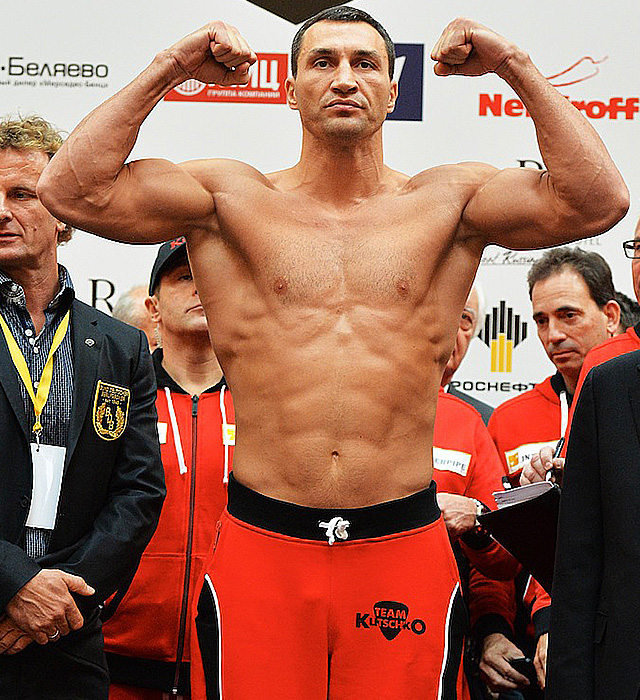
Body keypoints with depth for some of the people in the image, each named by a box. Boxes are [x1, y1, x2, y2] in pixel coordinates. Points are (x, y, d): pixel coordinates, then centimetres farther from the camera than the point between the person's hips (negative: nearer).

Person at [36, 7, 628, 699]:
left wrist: (516, 68, -4)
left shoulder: (448, 201, 7)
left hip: (404, 551, 1)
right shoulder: (232, 199, 5)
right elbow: (73, 190, -4)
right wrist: (169, 69, -3)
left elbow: (596, 201, -6)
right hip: (259, 550, 0)